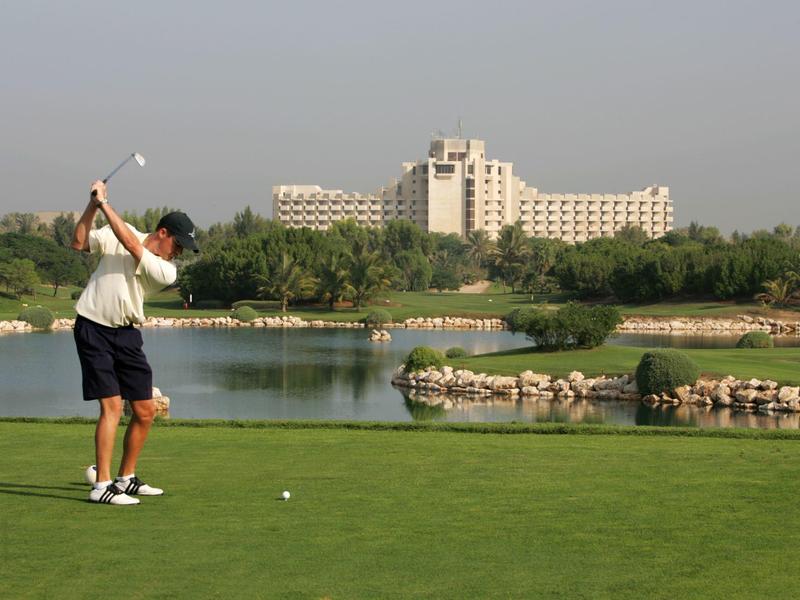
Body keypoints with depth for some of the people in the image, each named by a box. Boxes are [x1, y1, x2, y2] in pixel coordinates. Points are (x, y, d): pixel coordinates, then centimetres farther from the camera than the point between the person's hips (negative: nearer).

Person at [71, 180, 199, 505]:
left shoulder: (166, 271, -2)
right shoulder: (117, 232, -1)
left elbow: (132, 245, -14)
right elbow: (79, 243, -2)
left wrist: (105, 203, -14)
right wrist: (93, 205, -10)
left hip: (127, 334, 4)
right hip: (93, 329, -4)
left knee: (145, 411, 5)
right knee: (112, 405, -15)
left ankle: (126, 479, 22)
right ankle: (102, 485, -12)